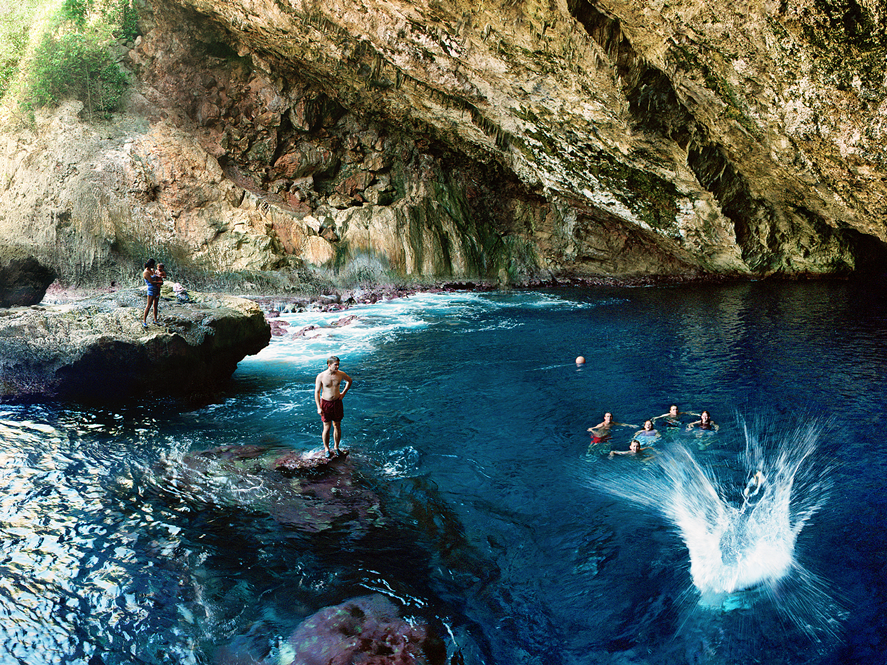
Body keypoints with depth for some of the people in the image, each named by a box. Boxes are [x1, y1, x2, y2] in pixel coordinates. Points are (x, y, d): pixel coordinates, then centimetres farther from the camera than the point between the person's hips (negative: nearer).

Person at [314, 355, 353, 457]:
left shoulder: (340, 374, -4)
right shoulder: (321, 376, -12)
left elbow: (349, 380, 17)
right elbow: (317, 392, -6)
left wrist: (344, 392, 8)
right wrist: (319, 407, -11)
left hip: (337, 402, 3)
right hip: (325, 403, -2)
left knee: (337, 426, 9)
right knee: (327, 427, 1)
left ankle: (336, 447, 25)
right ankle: (326, 448, 18)